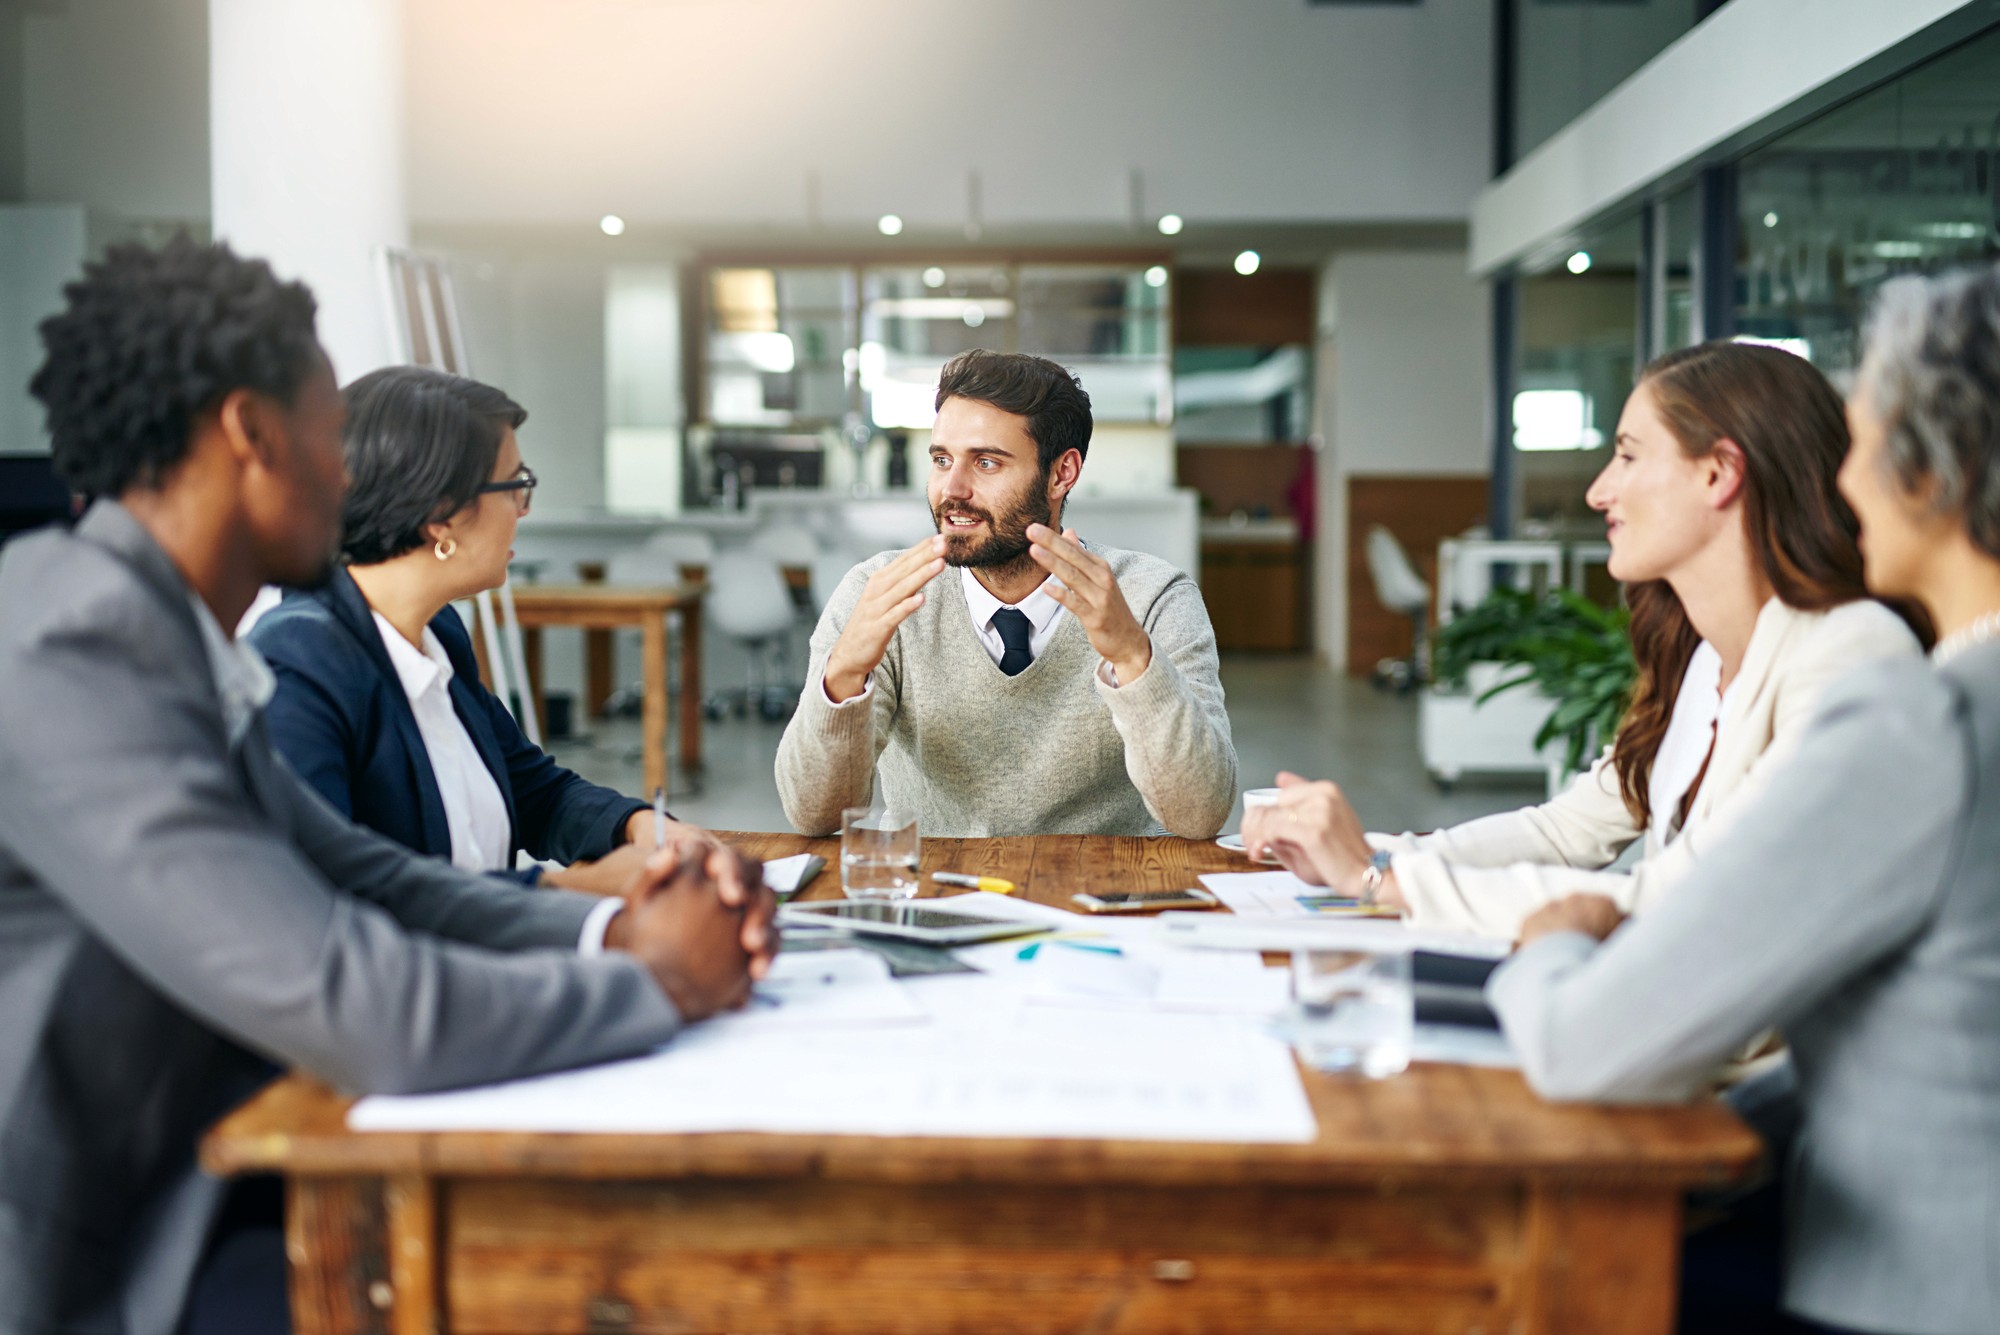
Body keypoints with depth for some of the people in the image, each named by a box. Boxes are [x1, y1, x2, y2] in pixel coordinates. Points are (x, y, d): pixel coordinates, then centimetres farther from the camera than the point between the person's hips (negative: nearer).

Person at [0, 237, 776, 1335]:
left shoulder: (167, 628, 6)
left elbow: (366, 879, 10)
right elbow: (368, 1016, -29)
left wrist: (616, 924, -7)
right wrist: (658, 979, -13)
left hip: (166, 1213, 8)